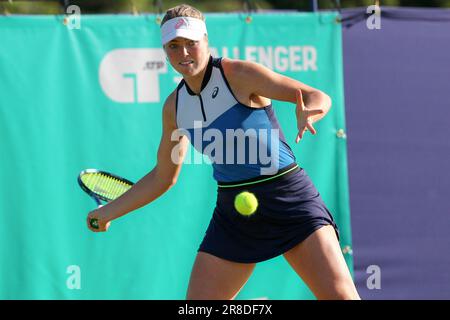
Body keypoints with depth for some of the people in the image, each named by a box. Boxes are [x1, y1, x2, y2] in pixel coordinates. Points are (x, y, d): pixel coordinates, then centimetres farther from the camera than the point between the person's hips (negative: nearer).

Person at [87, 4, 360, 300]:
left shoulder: (239, 73, -11)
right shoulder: (174, 106, 5)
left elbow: (319, 98, -13)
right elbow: (163, 177, 19)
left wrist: (306, 115, -36)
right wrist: (109, 211, 19)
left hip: (288, 199, -5)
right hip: (233, 212, 5)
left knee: (341, 296, -16)